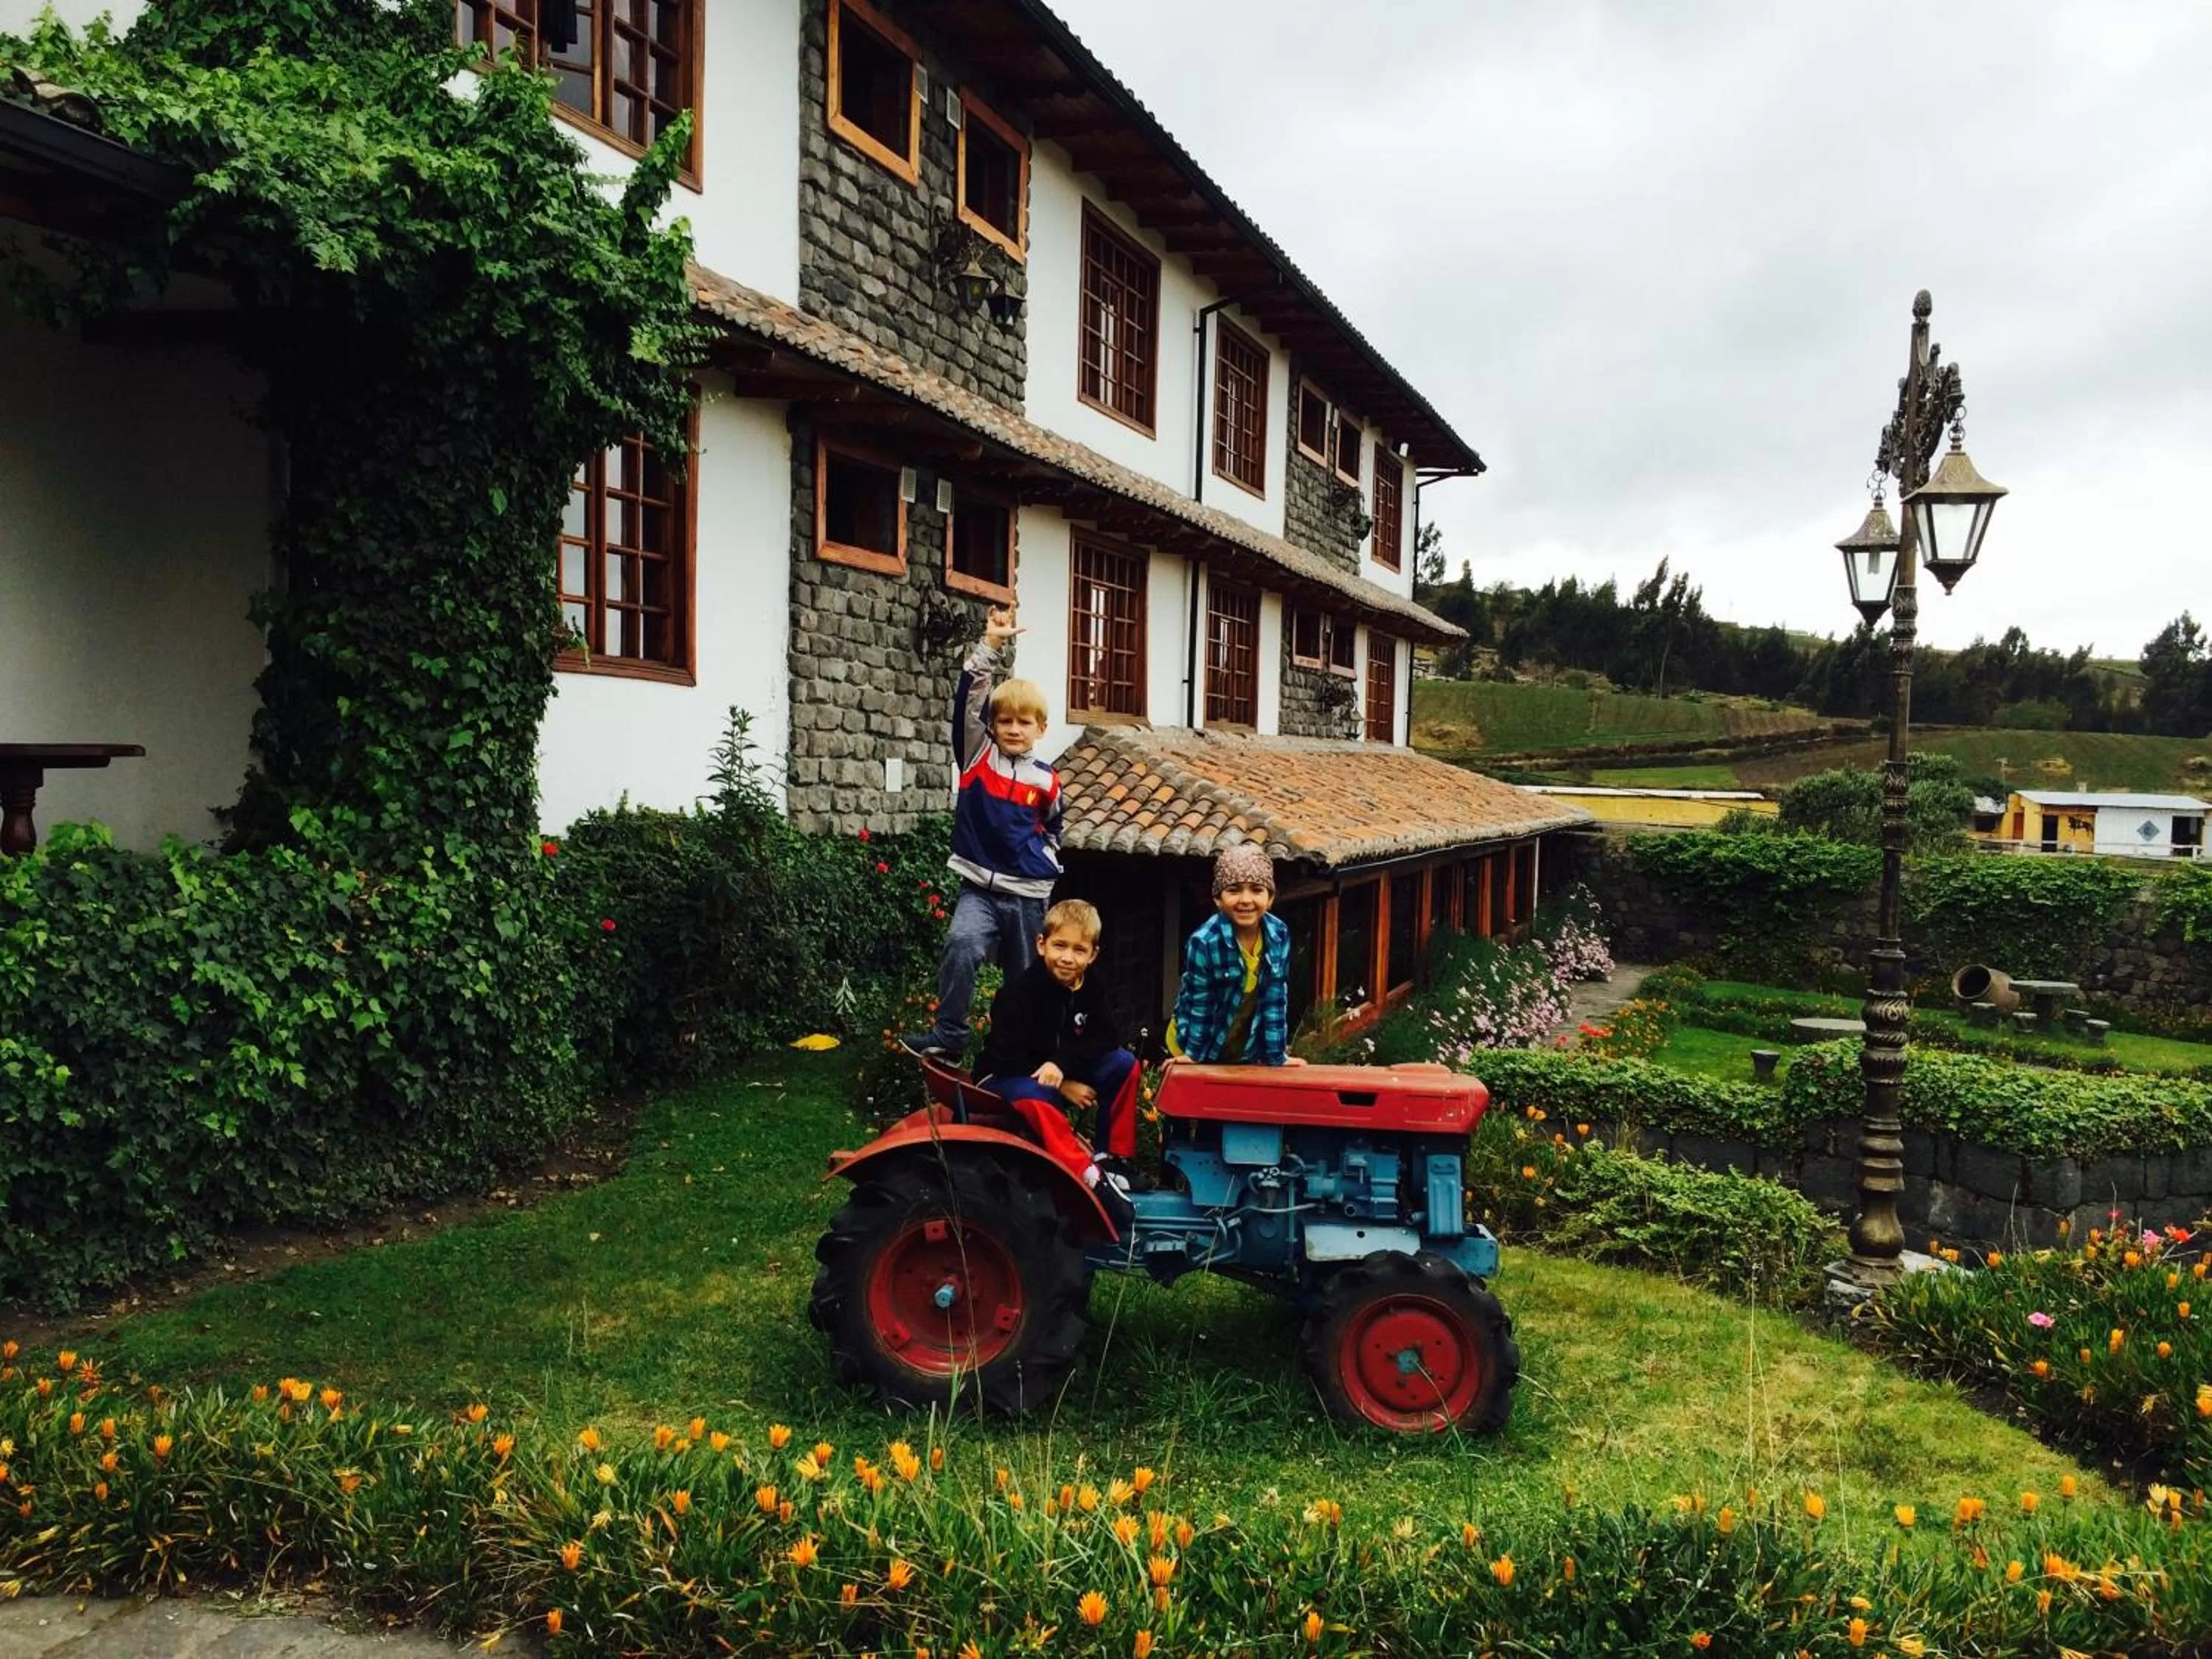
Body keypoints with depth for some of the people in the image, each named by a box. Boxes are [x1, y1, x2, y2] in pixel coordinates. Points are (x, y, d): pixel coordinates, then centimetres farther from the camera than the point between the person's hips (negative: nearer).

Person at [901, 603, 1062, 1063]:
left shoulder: (1046, 780, 2)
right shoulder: (977, 756, 0)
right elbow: (969, 695, -12)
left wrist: (1041, 862, 9)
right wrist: (991, 644, -17)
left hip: (1028, 895, 2)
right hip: (980, 887, -2)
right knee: (962, 945, -29)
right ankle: (948, 1037, -21)